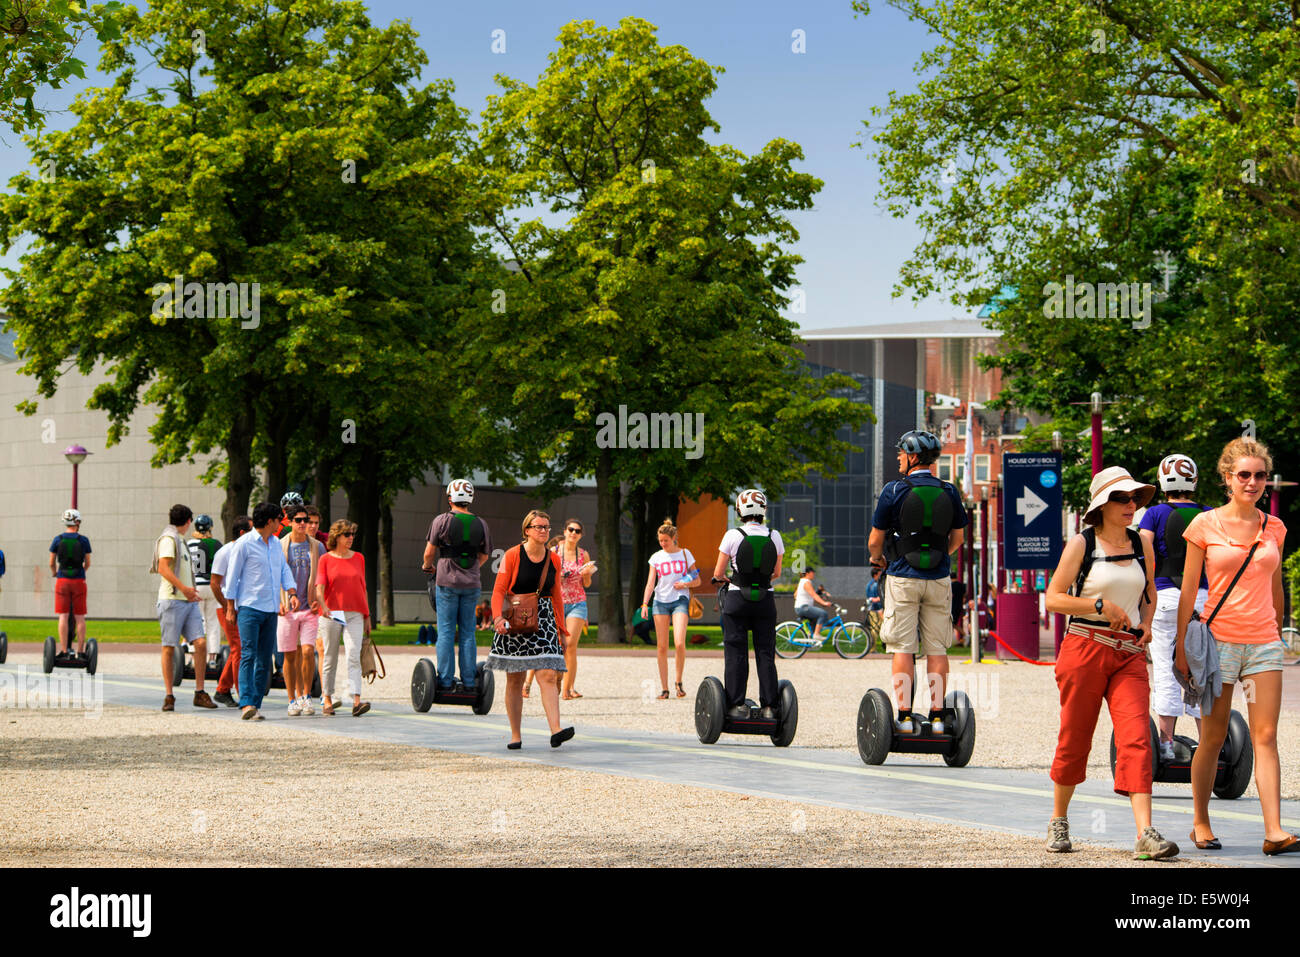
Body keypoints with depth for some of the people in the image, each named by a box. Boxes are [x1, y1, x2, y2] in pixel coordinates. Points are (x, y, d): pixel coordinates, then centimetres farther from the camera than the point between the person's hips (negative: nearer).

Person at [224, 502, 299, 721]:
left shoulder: (276, 544, 16)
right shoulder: (244, 544, -6)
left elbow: (284, 570, 17)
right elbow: (232, 577, -4)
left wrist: (292, 593, -1)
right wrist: (230, 608, -5)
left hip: (270, 609, 7)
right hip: (249, 606, -7)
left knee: (265, 658, 5)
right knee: (249, 655, -15)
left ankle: (255, 704, 9)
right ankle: (246, 704, -22)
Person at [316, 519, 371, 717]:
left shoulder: (359, 558, 12)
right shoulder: (326, 559, 2)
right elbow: (319, 587, -9)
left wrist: (367, 616, 15)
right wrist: (322, 606, -28)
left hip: (355, 614, 1)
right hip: (331, 613, -1)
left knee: (354, 655, -13)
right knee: (330, 657, 7)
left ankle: (356, 701, -23)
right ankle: (327, 699, 20)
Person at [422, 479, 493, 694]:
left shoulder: (442, 521, -6)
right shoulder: (481, 524, 4)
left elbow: (429, 552, -3)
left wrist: (427, 565, 19)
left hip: (447, 582, -3)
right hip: (472, 583, 3)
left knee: (446, 632, 1)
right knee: (468, 633, 7)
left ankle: (445, 679, -2)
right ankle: (469, 681, 6)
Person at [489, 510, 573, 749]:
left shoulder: (553, 560, 8)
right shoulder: (512, 556, -4)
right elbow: (499, 590, -6)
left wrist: (561, 628, 16)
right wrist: (498, 617, -22)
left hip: (544, 619, 2)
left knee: (548, 675, -12)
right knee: (514, 680, 4)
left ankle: (555, 730, -22)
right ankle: (515, 735, 12)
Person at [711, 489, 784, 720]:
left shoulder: (733, 536, -8)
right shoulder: (774, 537, 0)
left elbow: (718, 573, -2)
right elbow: (776, 572, 11)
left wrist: (725, 579, 20)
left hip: (737, 599, -2)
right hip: (765, 599, 2)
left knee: (736, 653, 3)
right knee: (766, 653, 6)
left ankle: (736, 705, 0)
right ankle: (769, 706, 4)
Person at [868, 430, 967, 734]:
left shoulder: (894, 491, -8)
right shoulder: (949, 493, 3)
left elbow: (875, 540, -2)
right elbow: (958, 538, 13)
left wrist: (876, 557, 20)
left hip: (903, 580, -3)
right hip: (938, 579, 3)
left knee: (903, 649, -1)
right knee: (937, 648, 6)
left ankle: (904, 716, -4)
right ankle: (937, 716, 3)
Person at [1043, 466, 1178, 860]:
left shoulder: (1141, 545, 11)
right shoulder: (1081, 544, -2)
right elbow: (1053, 598, -5)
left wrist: (1145, 624, 8)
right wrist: (1101, 605, -15)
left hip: (1129, 655, 3)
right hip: (1085, 648, -3)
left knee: (1136, 738, -13)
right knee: (1075, 740, 5)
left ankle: (1145, 835, -21)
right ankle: (1058, 821, 27)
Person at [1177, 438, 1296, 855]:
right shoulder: (1205, 525, -2)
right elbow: (1188, 590, 0)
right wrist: (1181, 646, -2)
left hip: (1264, 642, 2)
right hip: (1219, 640, -2)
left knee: (1265, 737, -6)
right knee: (1213, 738, 4)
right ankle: (1200, 822, 20)